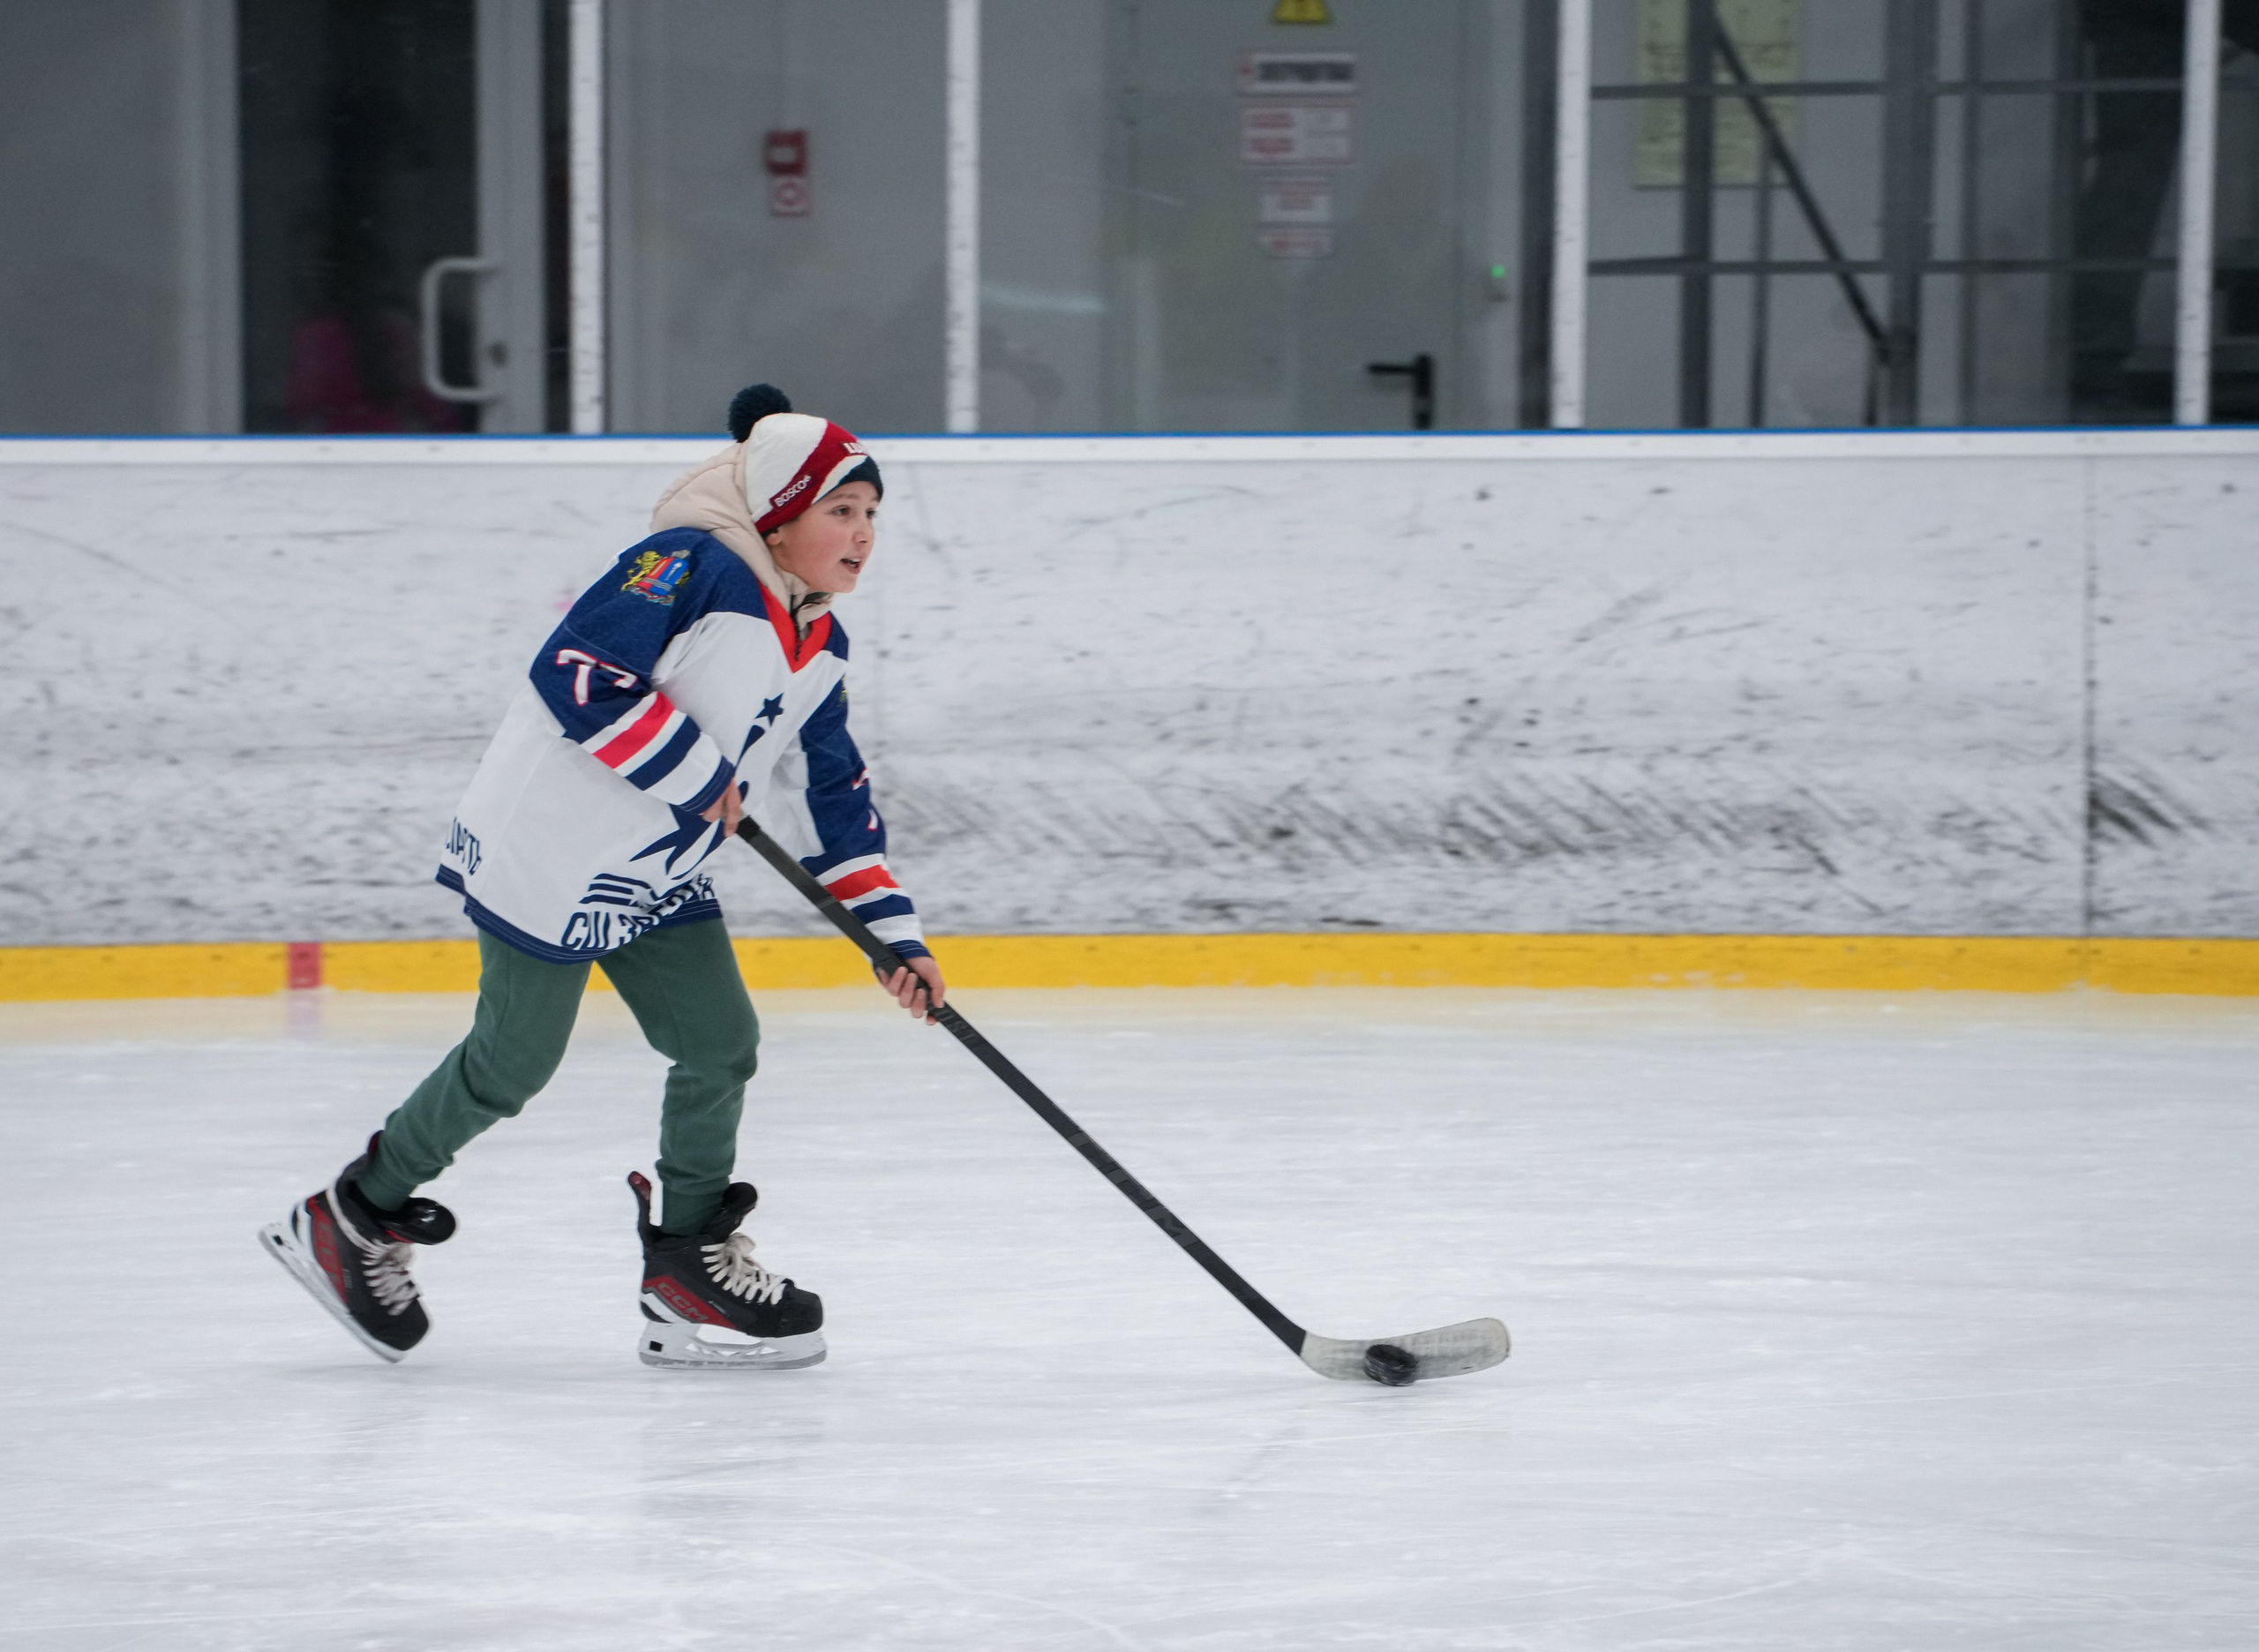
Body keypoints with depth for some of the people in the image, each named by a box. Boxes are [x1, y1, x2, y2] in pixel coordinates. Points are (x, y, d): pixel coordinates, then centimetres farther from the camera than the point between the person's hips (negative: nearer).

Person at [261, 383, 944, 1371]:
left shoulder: (819, 649, 9)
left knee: (719, 1044, 2)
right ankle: (353, 1220, 17)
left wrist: (894, 933, 9)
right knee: (513, 1064, 0)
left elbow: (830, 799, 15)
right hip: (550, 851, -9)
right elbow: (577, 674, -29)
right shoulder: (693, 567, -20)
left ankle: (690, 1272, 12)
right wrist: (697, 776, -24)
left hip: (654, 880, 9)